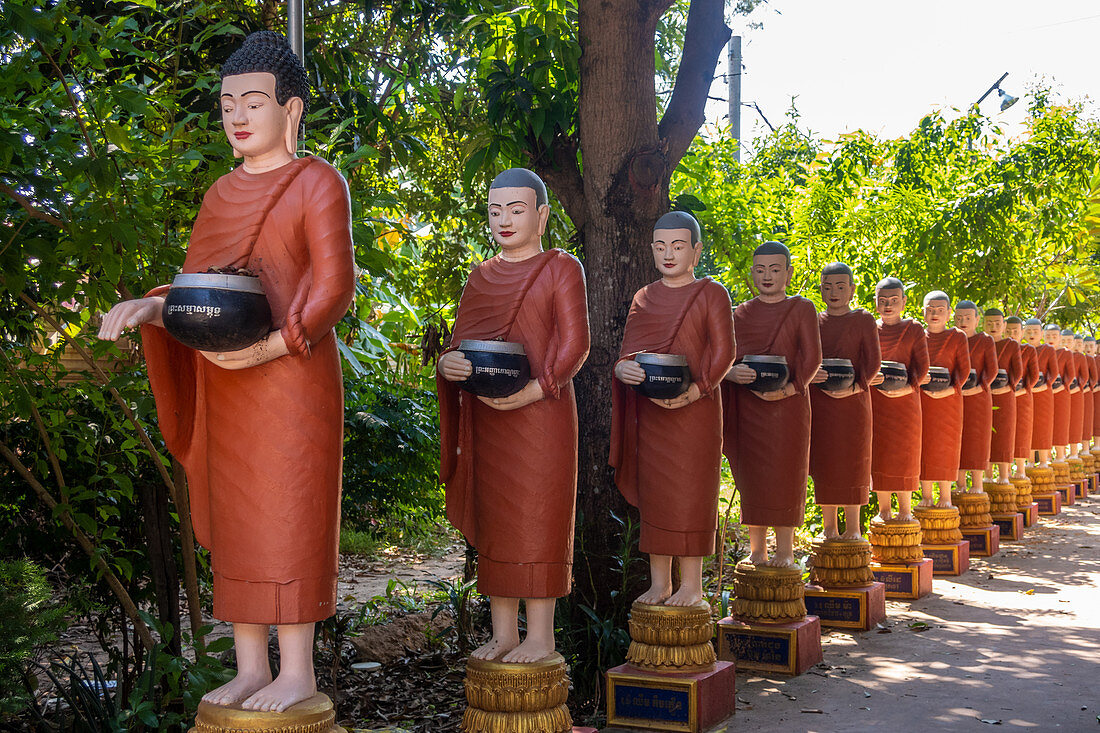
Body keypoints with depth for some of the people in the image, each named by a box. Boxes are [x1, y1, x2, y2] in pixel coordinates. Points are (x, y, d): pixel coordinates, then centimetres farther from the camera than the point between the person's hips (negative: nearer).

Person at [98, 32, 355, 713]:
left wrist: (271, 347, -21)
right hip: (223, 382, 7)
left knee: (287, 515, -4)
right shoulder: (221, 193, 18)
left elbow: (335, 286, -10)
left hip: (290, 376, -7)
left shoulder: (317, 182, -2)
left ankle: (298, 671, 4)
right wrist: (150, 306, -3)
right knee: (232, 519, 7)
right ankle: (251, 666, 16)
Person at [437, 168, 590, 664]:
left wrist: (531, 391, -20)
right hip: (485, 417, 6)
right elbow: (459, 342, 16)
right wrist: (448, 364, -8)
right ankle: (503, 631, 16)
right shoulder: (481, 276, 17)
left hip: (539, 413, -6)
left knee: (536, 518, -4)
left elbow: (575, 344, -8)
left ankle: (540, 635, 4)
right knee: (491, 521, 7)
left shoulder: (560, 268, 0)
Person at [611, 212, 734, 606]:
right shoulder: (643, 298, 14)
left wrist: (693, 392, -19)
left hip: (694, 409, -4)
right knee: (652, 494, 7)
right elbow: (626, 354, 11)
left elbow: (723, 352, -5)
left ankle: (692, 584, 7)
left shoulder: (711, 293, 1)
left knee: (689, 493, -1)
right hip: (648, 410, 5)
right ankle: (659, 583, 15)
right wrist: (623, 370, -13)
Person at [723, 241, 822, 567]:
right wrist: (732, 373, -16)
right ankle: (757, 548, 11)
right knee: (751, 475, 3)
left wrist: (789, 389, -18)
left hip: (787, 404, -3)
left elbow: (812, 357, -3)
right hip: (747, 405, 3)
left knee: (785, 474, -1)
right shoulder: (741, 314, 12)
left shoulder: (802, 309, 4)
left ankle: (785, 548, 6)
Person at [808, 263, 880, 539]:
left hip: (852, 400, -3)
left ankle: (853, 527, 6)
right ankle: (829, 528, 11)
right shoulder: (812, 322, 12)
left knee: (852, 462, -1)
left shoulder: (863, 320, 4)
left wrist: (855, 387, -17)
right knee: (823, 463, 4)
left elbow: (873, 361, -2)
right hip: (818, 400, 3)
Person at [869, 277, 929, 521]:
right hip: (874, 399, 2)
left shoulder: (914, 329, 3)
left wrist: (908, 387, -16)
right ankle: (884, 508, 12)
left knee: (904, 453, 1)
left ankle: (905, 508, 11)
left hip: (905, 399, -2)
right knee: (878, 453, 3)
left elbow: (922, 365, 0)